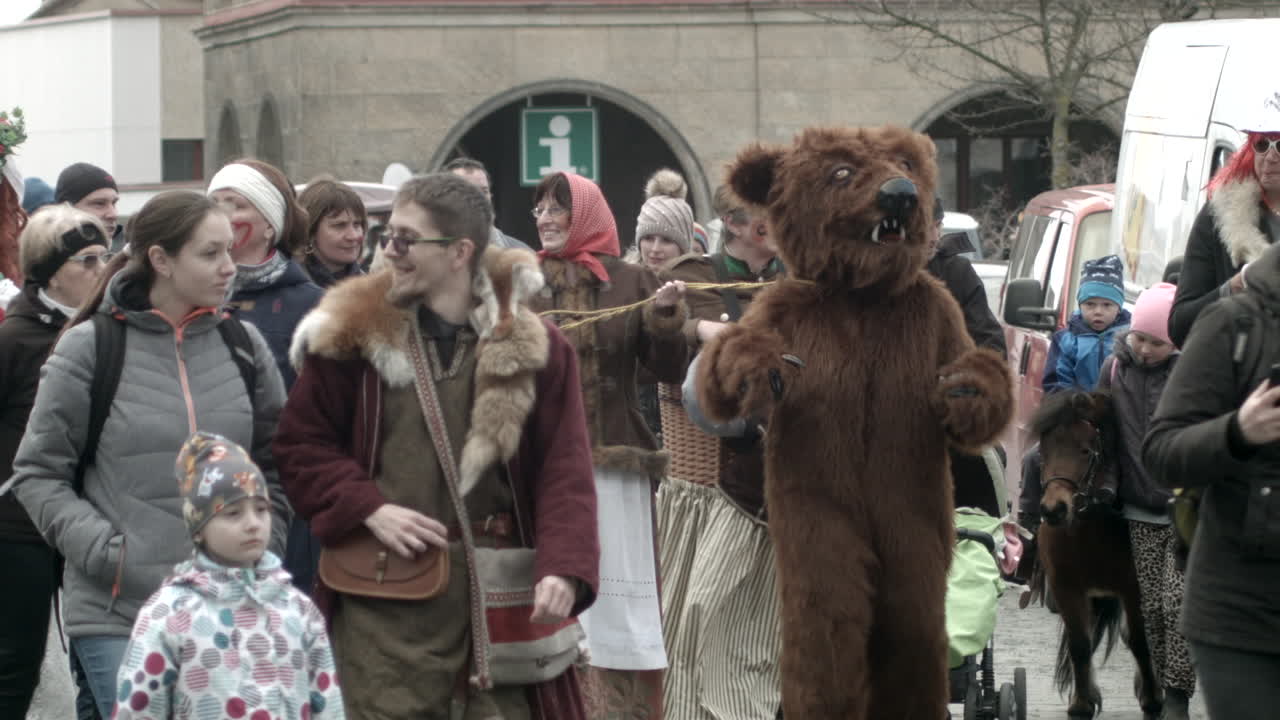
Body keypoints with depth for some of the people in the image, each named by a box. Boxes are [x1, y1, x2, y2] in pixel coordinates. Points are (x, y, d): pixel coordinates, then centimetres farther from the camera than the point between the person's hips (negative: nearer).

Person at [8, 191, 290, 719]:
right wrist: (102, 549, -9)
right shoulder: (88, 348, -2)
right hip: (117, 614, -3)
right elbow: (37, 473, 1)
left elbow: (276, 463, 18)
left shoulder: (243, 344, 9)